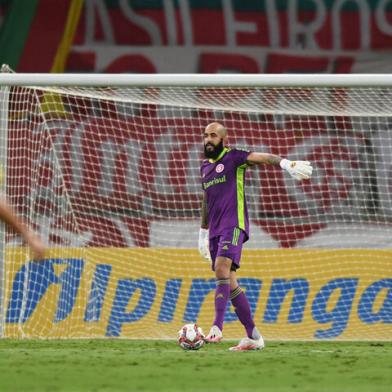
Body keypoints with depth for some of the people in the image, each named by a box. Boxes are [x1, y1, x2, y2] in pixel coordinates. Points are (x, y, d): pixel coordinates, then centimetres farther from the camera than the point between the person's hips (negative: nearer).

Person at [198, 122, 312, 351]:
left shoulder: (233, 158, -1)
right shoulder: (205, 167, 21)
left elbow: (262, 158, -18)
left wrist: (285, 163, -38)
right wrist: (203, 233, 35)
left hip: (233, 226, -8)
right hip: (215, 230, 8)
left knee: (222, 268, -26)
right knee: (230, 283, 5)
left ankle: (217, 328, -35)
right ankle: (254, 336, 9)